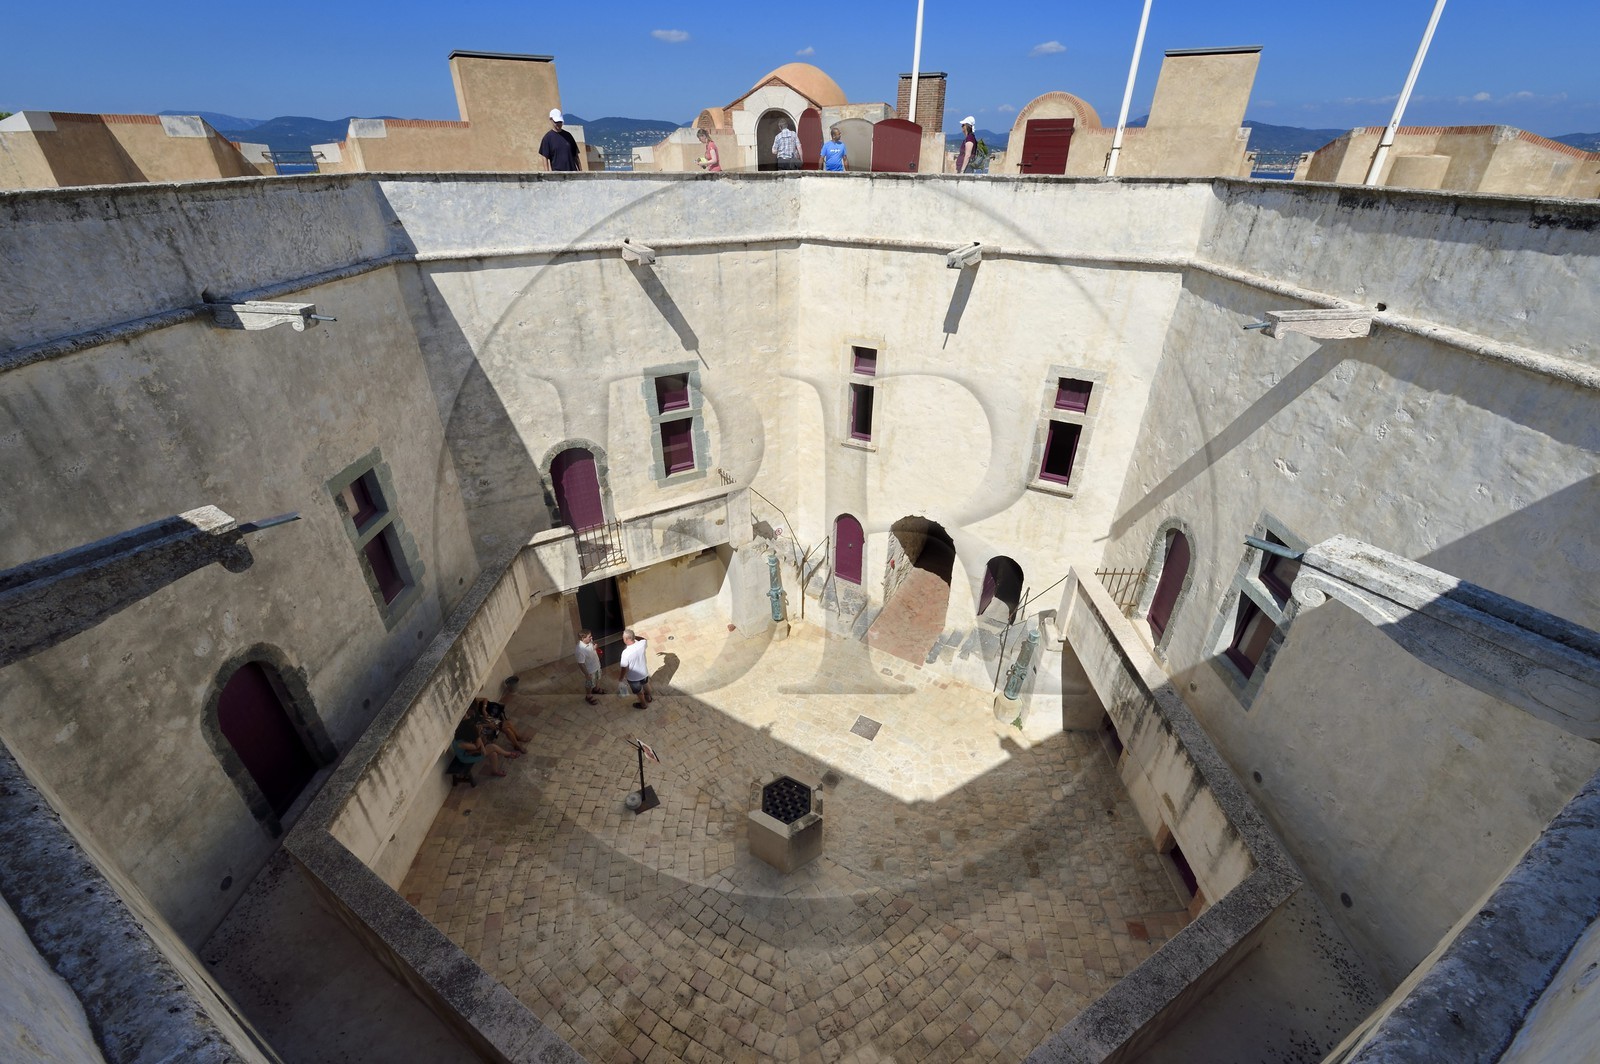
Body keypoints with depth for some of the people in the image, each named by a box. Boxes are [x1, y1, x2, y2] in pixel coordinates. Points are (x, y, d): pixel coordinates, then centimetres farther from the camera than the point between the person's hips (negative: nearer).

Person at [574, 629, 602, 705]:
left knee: (596, 679, 33)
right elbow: (581, 664, -28)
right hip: (590, 670, -7)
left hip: (596, 665, 7)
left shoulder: (589, 641, -18)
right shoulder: (580, 650, -40)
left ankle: (596, 689, 62)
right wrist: (587, 674, -19)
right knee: (589, 685, 21)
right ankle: (588, 697, 48)